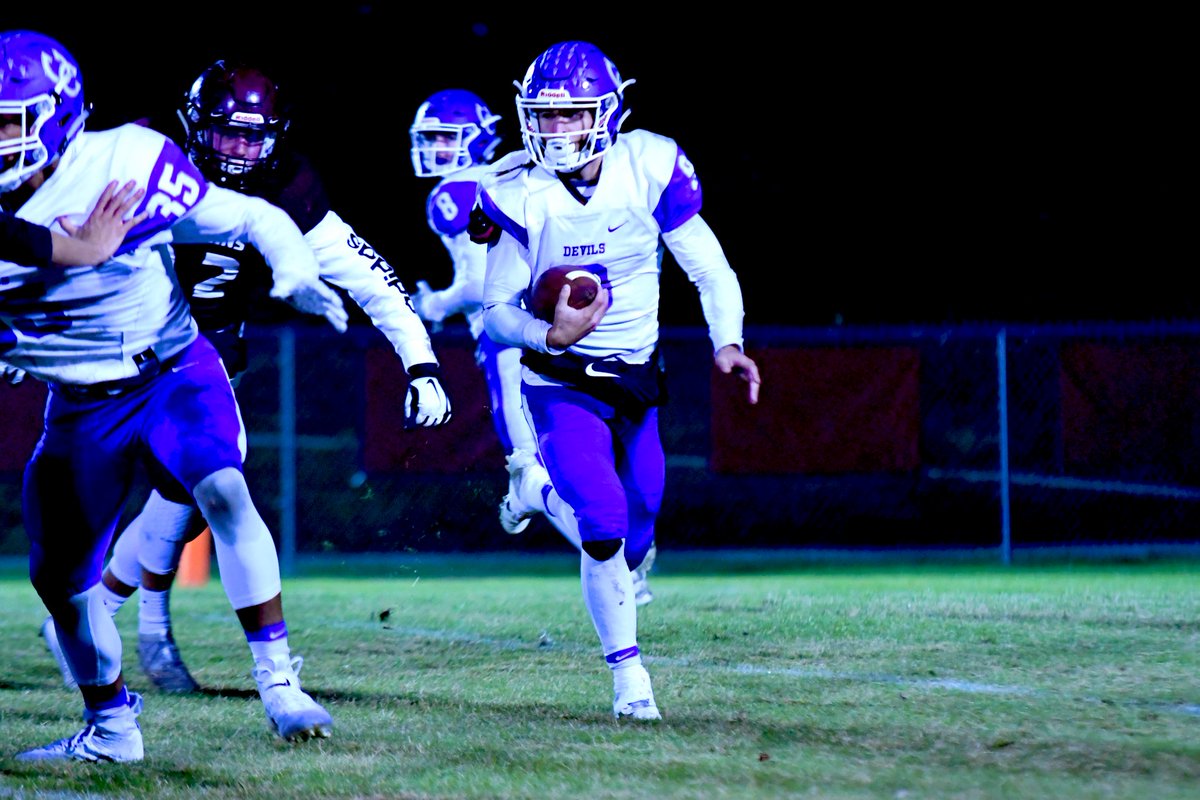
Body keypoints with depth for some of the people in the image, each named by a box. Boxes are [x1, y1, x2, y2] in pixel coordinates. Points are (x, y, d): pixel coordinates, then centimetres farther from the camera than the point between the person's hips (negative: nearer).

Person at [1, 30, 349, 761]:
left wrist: (296, 274, -28)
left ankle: (279, 682, -24)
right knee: (59, 574, 7)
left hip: (172, 374, -4)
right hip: (81, 404, 4)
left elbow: (251, 219, -12)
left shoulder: (123, 168, -20)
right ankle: (110, 726, 29)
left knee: (224, 494, -30)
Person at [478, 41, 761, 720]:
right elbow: (497, 309, -9)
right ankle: (629, 675, -3)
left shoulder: (650, 171, -12)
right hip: (563, 384, -3)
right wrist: (551, 337, -29)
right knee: (604, 523, -18)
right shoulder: (519, 194, -15)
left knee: (641, 524, 13)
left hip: (639, 378, 3)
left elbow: (711, 270, -3)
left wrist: (727, 342, -20)